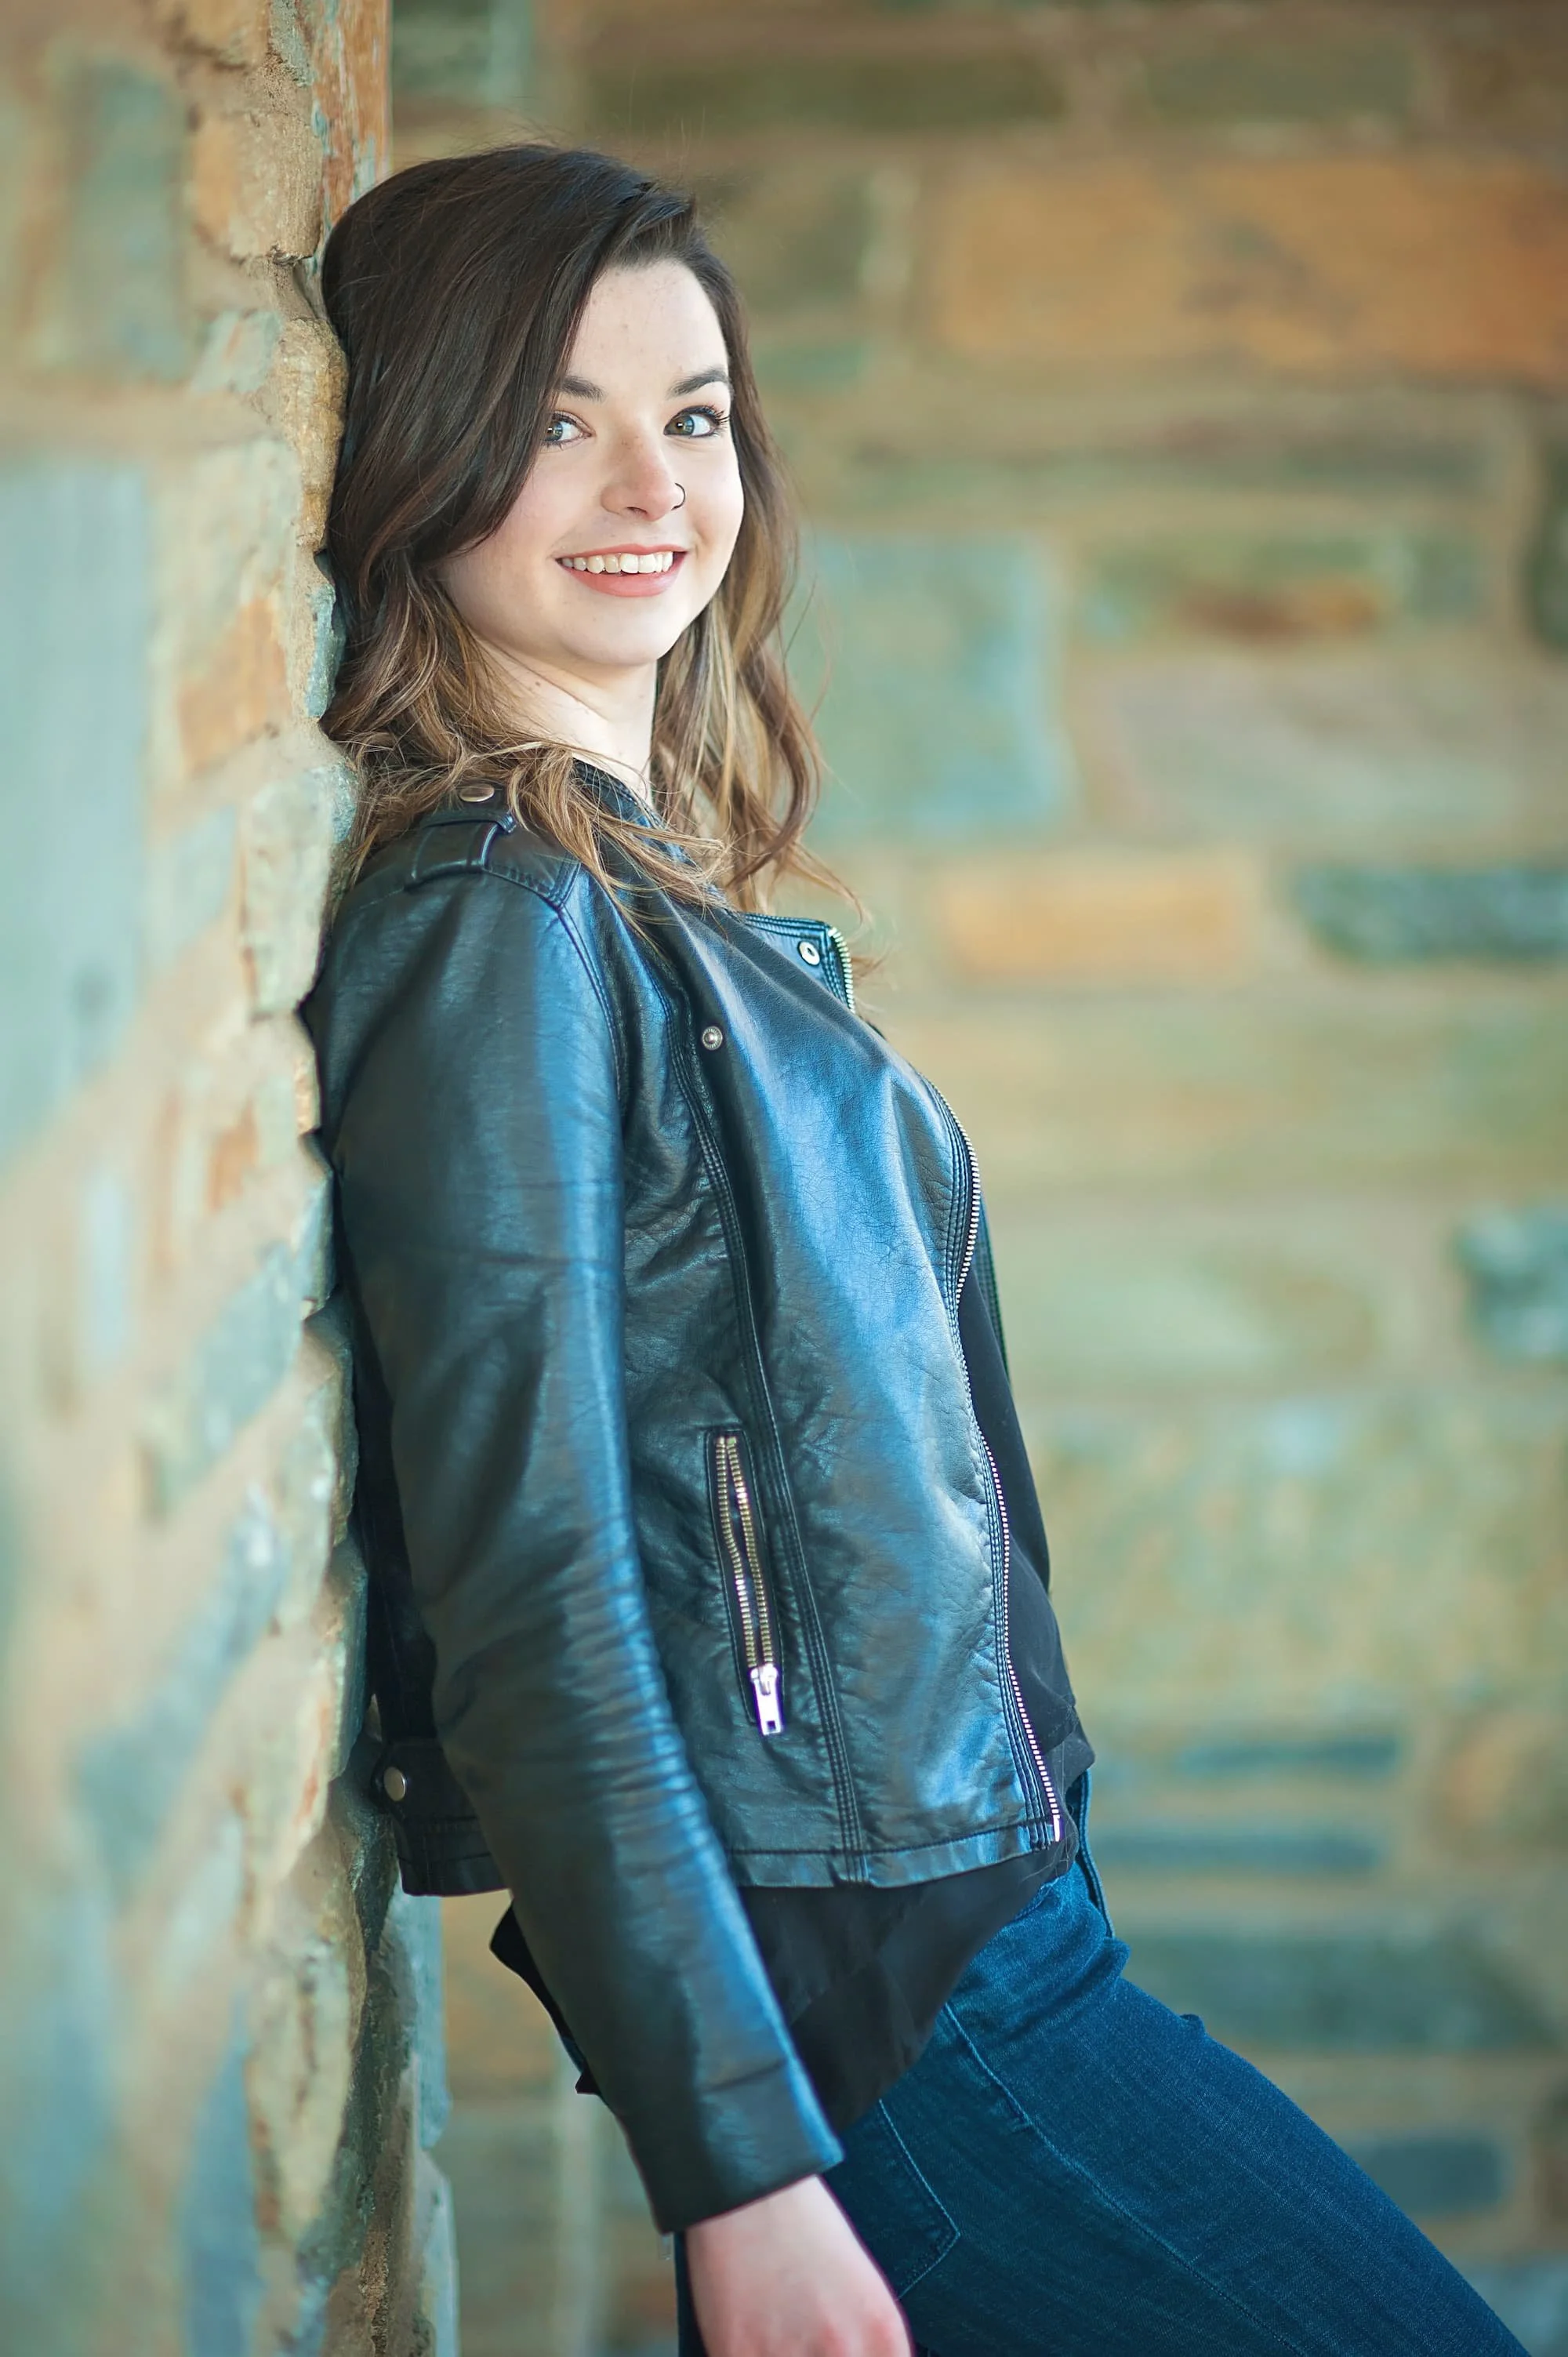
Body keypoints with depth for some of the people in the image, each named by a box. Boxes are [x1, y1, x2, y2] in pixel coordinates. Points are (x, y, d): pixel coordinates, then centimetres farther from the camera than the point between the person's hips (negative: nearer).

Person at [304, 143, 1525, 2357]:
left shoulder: (671, 906, 12)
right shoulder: (495, 931, -15)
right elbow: (528, 1612, -19)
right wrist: (740, 2173, -20)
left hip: (962, 1899, 9)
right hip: (862, 1985, -9)